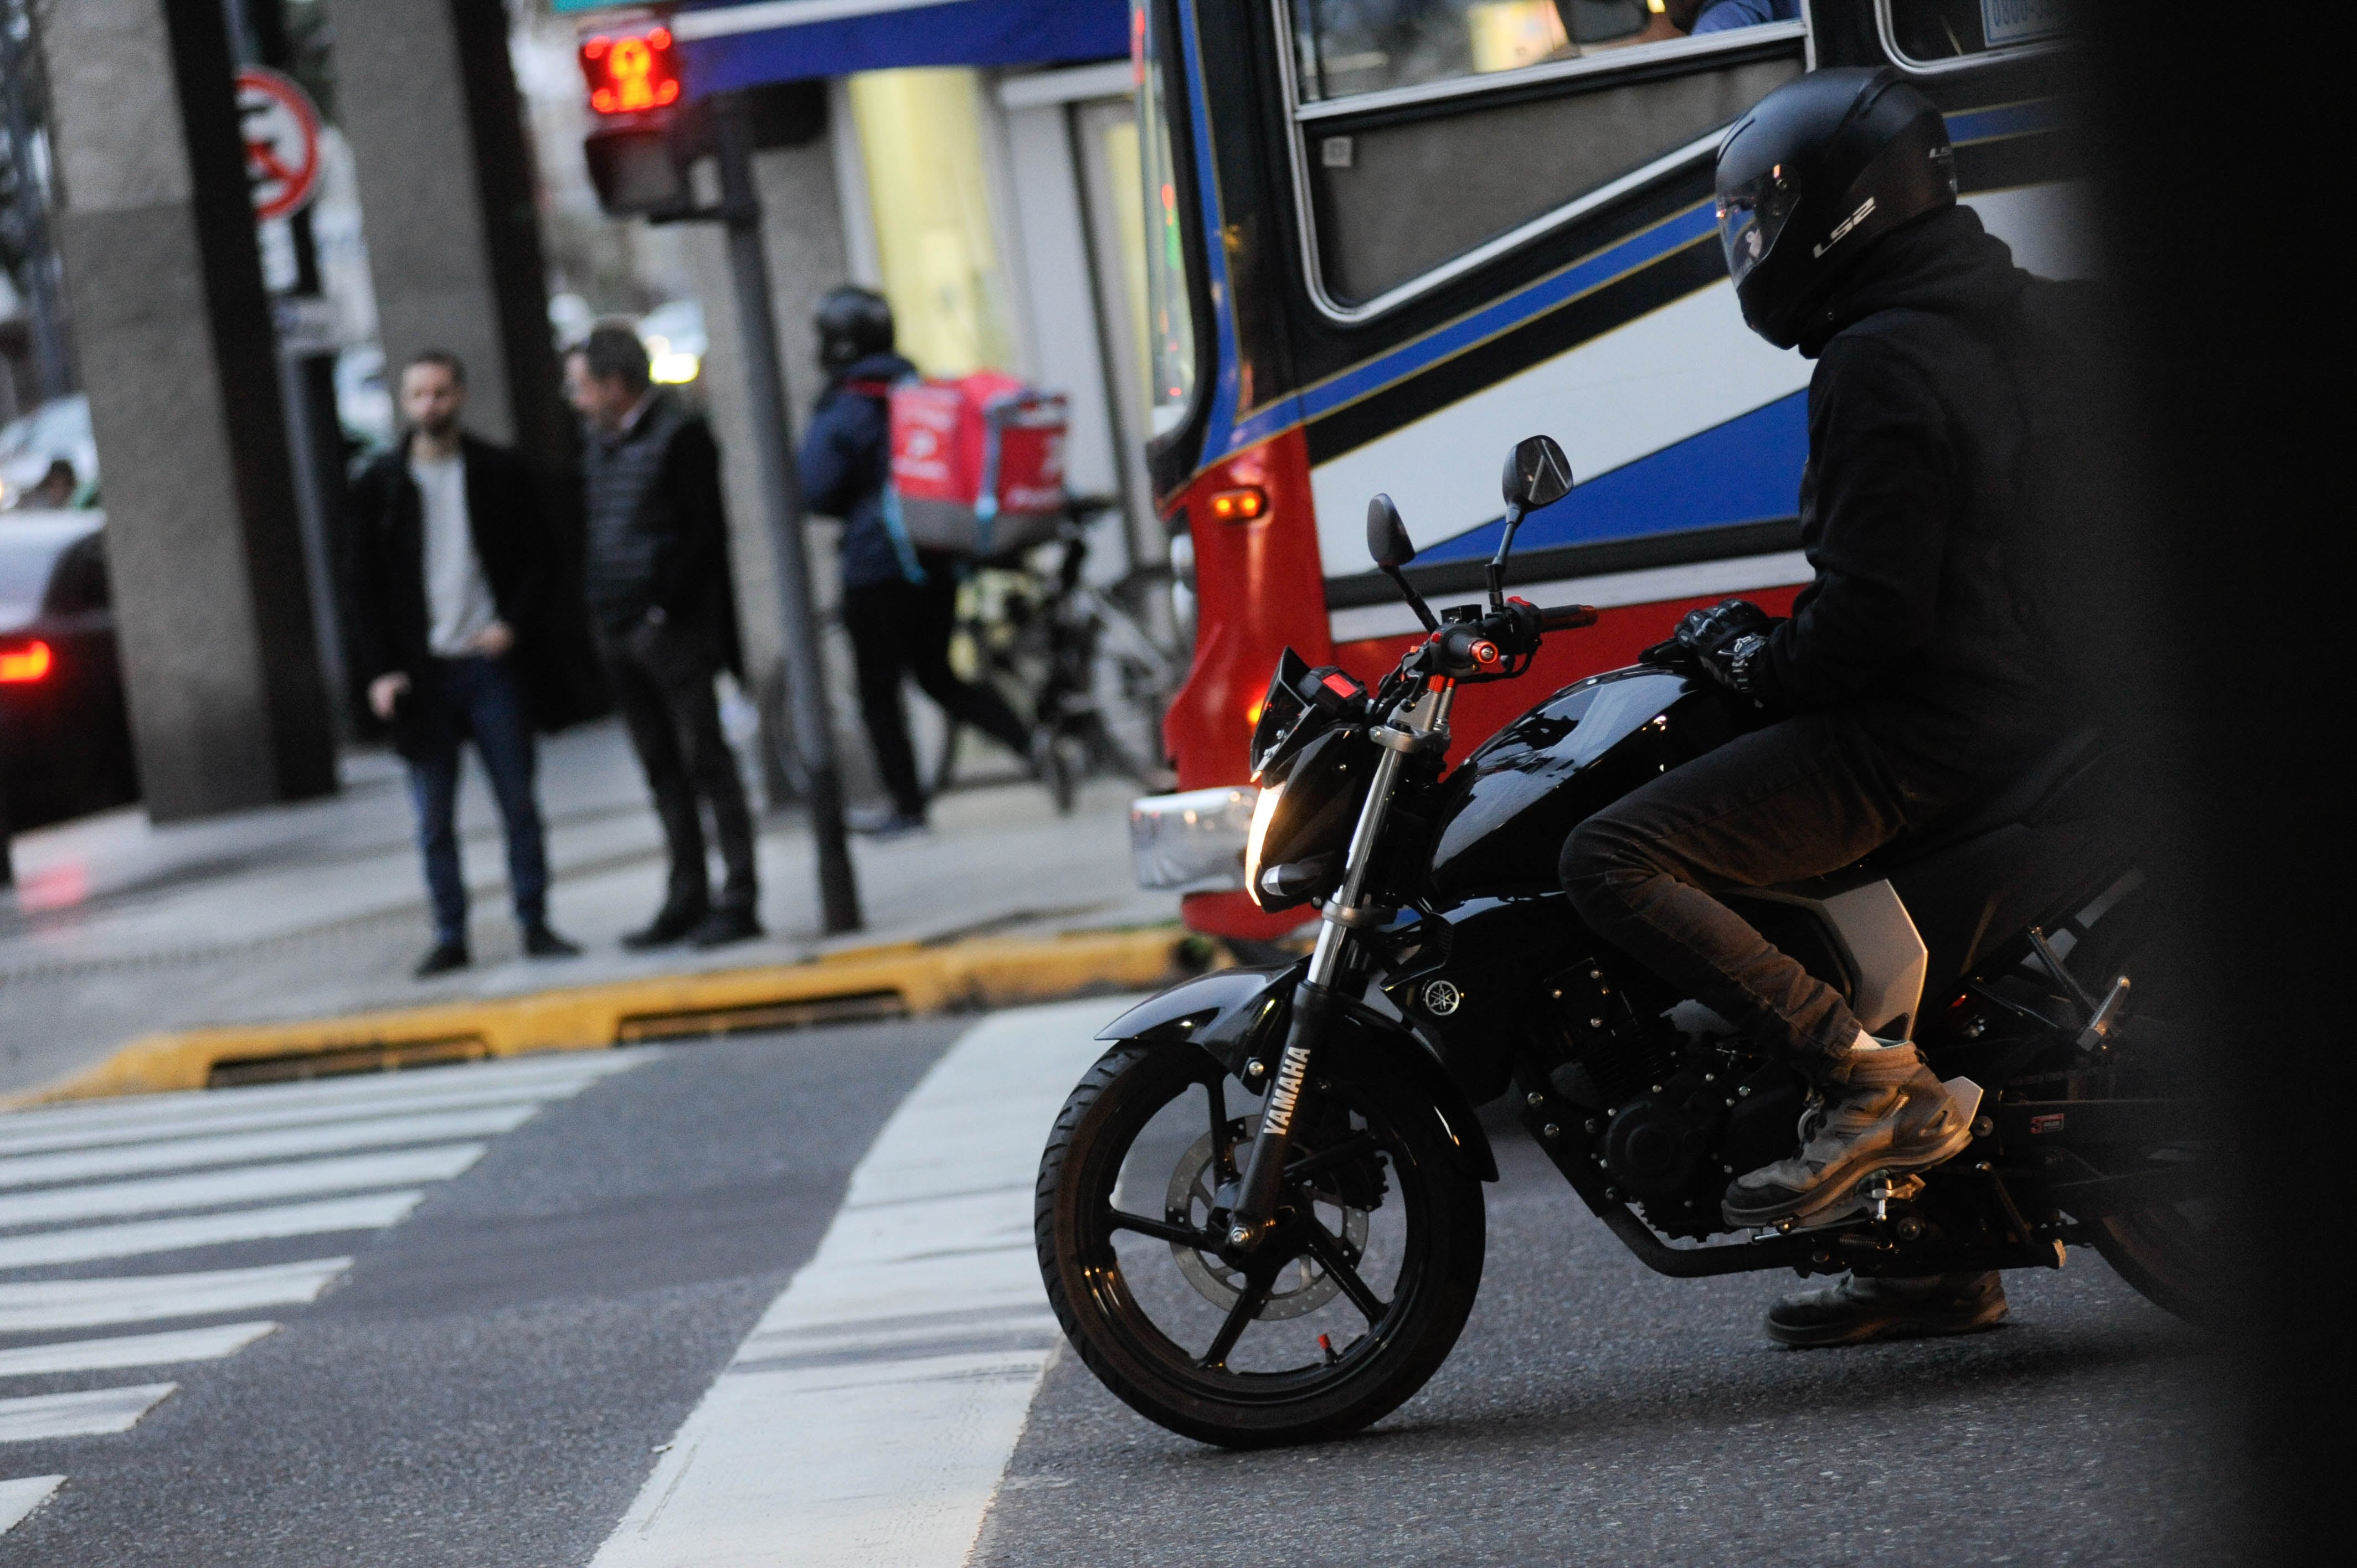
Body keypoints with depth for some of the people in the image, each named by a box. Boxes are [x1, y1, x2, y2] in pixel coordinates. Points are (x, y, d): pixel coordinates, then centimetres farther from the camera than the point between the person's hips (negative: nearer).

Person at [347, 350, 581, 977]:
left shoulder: (501, 472, 5)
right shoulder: (378, 485, 5)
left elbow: (536, 559, 8)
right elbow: (362, 584, 5)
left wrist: (513, 626, -8)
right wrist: (379, 671, -4)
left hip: (491, 661, 0)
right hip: (420, 672, 0)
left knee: (519, 804, 2)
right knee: (434, 818, 2)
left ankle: (536, 925, 8)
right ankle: (449, 936, 7)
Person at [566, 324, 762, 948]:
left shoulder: (679, 435, -8)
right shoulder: (600, 445, 15)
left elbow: (706, 533, -12)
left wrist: (665, 611, -15)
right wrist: (598, 613, 8)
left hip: (674, 631, -7)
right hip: (619, 633, 7)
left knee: (706, 760, -3)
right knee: (661, 768, 9)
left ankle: (739, 901, 0)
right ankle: (687, 899, 14)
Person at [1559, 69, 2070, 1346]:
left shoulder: (1880, 368, -16)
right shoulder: (1976, 332, 15)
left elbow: (1878, 610, -22)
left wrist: (1758, 661, -6)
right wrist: (1774, 642, 22)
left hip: (1924, 734, -10)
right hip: (2020, 703, 11)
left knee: (1616, 860, -17)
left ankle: (1873, 1081, -20)